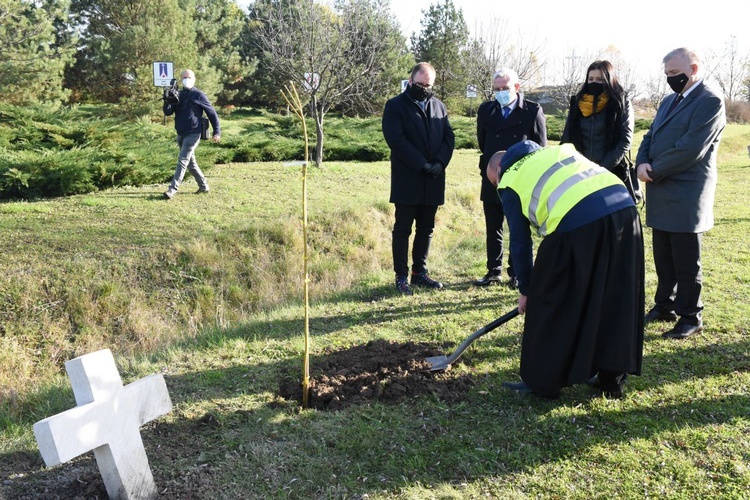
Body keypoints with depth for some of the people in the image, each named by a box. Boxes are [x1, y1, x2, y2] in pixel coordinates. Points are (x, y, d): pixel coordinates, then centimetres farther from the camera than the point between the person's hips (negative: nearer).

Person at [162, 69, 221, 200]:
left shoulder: (199, 95, -4)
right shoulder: (178, 95, 10)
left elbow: (212, 113, -1)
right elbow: (167, 112, 3)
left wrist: (217, 132, -6)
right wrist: (167, 100, -17)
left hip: (193, 134, -7)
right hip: (181, 135, 7)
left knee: (182, 161, -14)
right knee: (191, 162, 13)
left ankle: (173, 189, -16)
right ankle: (203, 186, 26)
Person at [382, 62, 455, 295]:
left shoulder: (439, 106, 15)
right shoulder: (395, 106, -2)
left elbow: (449, 136, 9)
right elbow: (396, 139, -13)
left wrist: (440, 162, -9)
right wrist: (421, 165, -17)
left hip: (433, 180, 5)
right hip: (407, 180, -5)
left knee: (426, 230, 10)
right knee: (402, 230, -1)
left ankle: (419, 272, 20)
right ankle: (401, 277, 6)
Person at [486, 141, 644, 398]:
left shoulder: (510, 181, 17)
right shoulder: (559, 149, 33)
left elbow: (519, 243, 16)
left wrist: (525, 290, 26)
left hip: (576, 222, -6)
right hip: (624, 207, 7)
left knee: (550, 303, 11)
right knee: (616, 303, 18)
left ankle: (542, 381, 22)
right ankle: (611, 379, 31)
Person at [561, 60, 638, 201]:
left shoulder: (621, 103, 0)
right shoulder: (577, 103, 10)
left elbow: (625, 142, -7)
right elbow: (567, 139, 10)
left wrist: (603, 168, -16)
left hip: (613, 173, -3)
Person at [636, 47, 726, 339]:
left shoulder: (710, 101, -10)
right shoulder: (669, 101, 18)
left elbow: (690, 149, -19)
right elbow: (650, 137, 16)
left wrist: (655, 171, -12)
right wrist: (642, 163, -5)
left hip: (686, 197, -8)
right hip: (662, 195, 8)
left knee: (686, 262, 0)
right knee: (664, 258, 16)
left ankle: (690, 317, 12)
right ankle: (665, 306, 28)